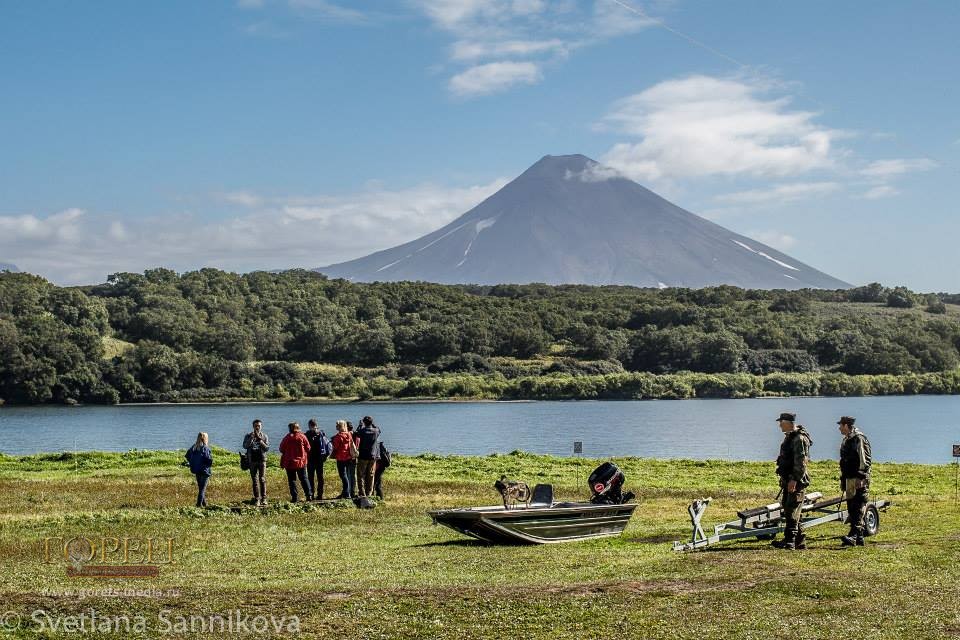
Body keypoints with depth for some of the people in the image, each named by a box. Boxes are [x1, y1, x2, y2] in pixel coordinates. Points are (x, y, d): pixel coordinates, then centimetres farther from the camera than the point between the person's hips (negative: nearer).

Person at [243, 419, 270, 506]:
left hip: (262, 460, -1)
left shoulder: (264, 436, 7)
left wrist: (260, 440, -12)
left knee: (262, 479, -7)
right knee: (254, 480, 2)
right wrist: (251, 438, -17)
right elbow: (245, 446, -7)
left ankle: (263, 499, -5)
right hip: (252, 460, 1)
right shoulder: (248, 436, 7)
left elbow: (267, 448, -2)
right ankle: (256, 499, 5)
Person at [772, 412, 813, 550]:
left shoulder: (799, 439, -15)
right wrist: (784, 479, 25)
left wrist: (794, 479, -24)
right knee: (788, 510, 12)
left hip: (796, 481, -10)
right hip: (788, 480, 10)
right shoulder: (790, 437, 17)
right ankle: (800, 541, 16)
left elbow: (801, 461, -21)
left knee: (792, 511, -12)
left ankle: (789, 541, -13)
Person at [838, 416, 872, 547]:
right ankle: (859, 538, 12)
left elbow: (864, 460, -16)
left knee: (858, 508, -16)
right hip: (849, 479, 10)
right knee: (851, 510, 8)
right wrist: (842, 479, 25)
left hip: (859, 480, -10)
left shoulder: (858, 438, -8)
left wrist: (860, 478, -22)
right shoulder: (846, 440, 21)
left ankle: (854, 536, -27)